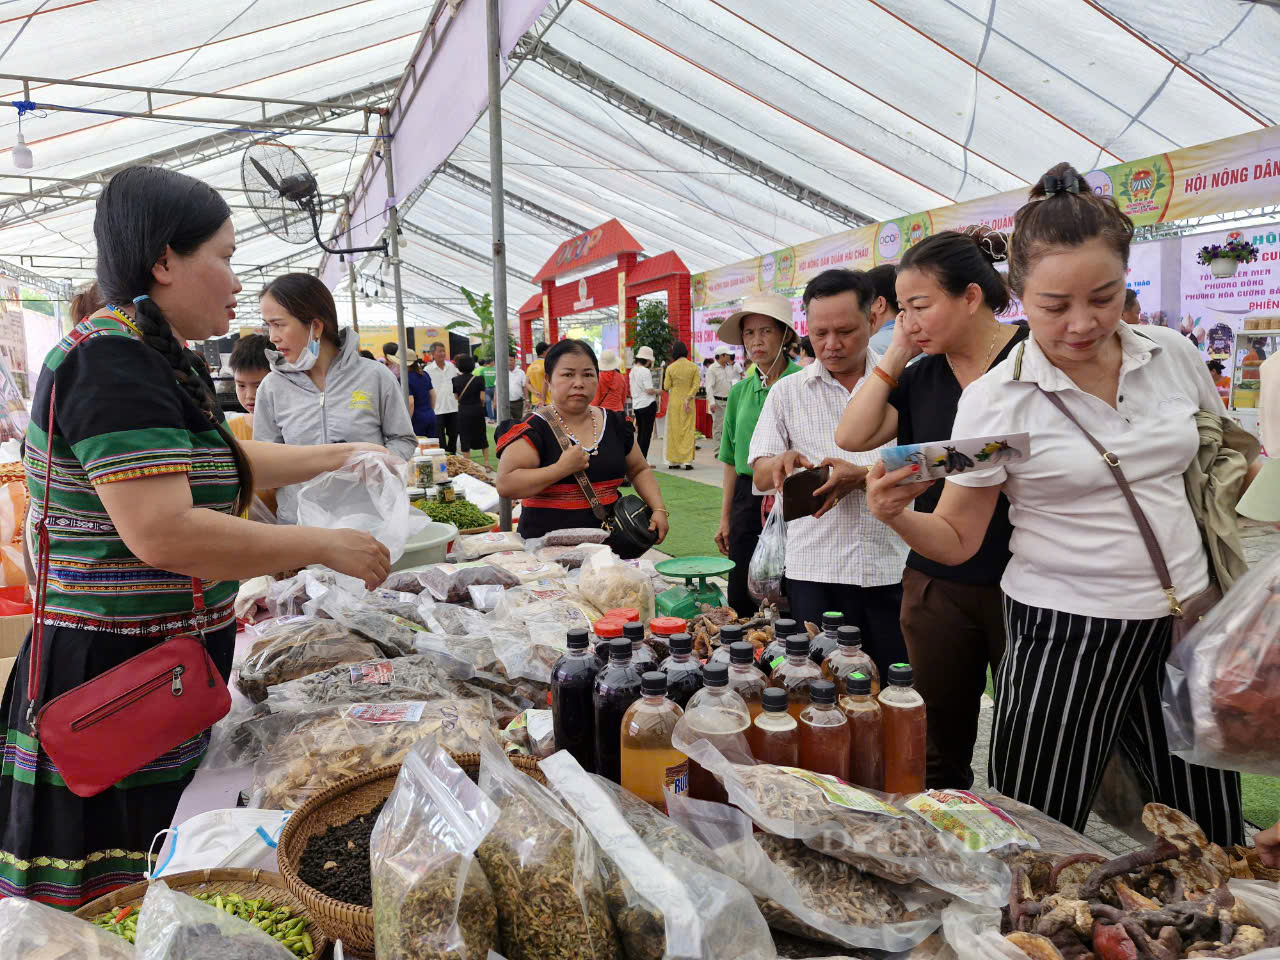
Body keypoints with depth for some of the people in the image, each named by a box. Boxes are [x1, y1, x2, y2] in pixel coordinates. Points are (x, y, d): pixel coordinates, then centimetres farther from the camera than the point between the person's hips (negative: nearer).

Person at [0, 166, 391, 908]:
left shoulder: (156, 358, 12)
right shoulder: (111, 361, -19)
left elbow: (217, 458, 28)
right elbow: (163, 533, -28)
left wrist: (336, 457, 21)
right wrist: (325, 547, -20)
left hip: (163, 677, 9)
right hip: (112, 684, -9)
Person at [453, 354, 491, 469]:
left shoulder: (456, 380, -5)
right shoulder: (478, 379, -8)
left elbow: (456, 397, 5)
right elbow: (482, 398, -8)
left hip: (463, 411, 0)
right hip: (477, 410, 0)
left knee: (465, 439, 7)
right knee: (482, 436, 14)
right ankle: (486, 463, 14)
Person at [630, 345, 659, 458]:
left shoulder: (633, 370, 9)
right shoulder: (645, 371, -15)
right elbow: (649, 390, -18)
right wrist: (657, 391, 1)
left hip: (636, 405, 8)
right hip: (648, 405, -8)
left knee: (640, 433, 14)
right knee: (646, 433, -2)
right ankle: (643, 460, -1)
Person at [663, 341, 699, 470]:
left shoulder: (670, 368, -5)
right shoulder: (694, 367, -3)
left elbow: (666, 387, -2)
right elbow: (696, 386, -9)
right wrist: (688, 399, -9)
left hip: (674, 401, 0)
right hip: (688, 402, 0)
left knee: (674, 431, 7)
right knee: (688, 431, 5)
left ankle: (673, 461, 8)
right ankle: (687, 461, -1)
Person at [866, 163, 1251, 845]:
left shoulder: (1175, 356, 1)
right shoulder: (995, 400, -12)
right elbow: (955, 540, -8)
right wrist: (895, 514, -29)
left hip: (1183, 623, 5)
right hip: (1062, 635, -4)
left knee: (1212, 842, 16)